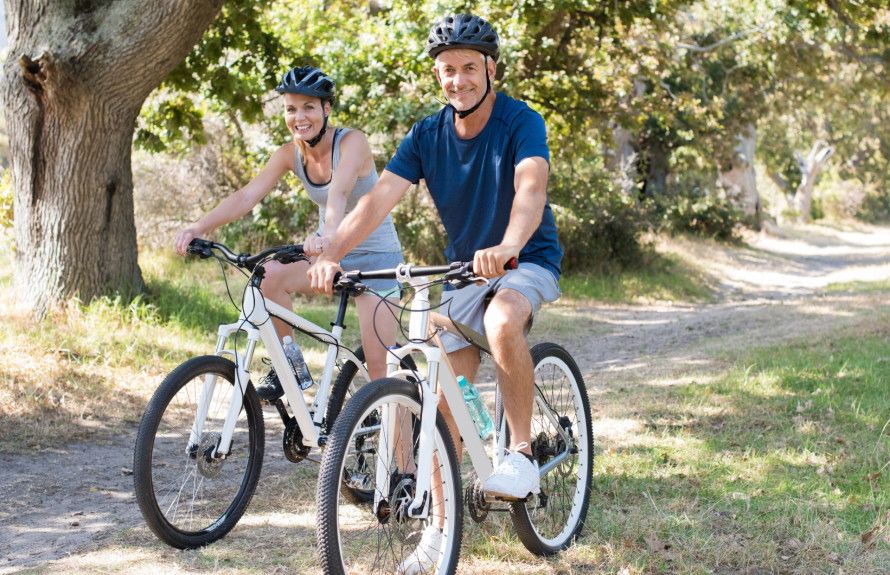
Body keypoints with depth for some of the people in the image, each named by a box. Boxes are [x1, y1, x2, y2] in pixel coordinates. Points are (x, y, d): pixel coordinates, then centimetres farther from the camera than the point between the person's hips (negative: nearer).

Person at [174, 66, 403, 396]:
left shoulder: (351, 142, -21)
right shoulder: (290, 154, -5)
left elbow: (339, 192, -40)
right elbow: (247, 196, -16)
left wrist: (329, 235, -60)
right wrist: (198, 228, -32)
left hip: (375, 255, -5)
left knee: (379, 364, -10)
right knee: (269, 275, -23)